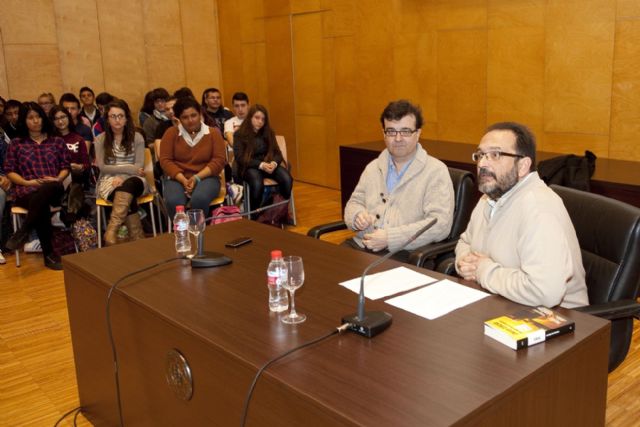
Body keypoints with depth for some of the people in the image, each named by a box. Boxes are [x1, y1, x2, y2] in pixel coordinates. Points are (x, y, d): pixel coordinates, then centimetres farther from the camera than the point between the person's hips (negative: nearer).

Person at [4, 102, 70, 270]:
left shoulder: (57, 141, 20)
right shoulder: (16, 143, 17)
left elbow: (66, 166, 16)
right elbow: (9, 171, 11)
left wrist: (58, 179, -5)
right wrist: (27, 182, -7)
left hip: (53, 189, 1)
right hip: (28, 191, -1)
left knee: (47, 190, -42)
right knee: (42, 206, -39)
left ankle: (23, 231, -30)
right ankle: (49, 254, -31)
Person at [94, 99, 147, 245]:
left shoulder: (137, 137, 7)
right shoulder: (100, 139, 8)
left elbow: (139, 166, 0)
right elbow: (102, 167, -1)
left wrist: (122, 178, -18)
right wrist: (130, 168, -8)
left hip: (132, 180, 0)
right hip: (109, 180, 0)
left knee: (128, 185, -39)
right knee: (128, 199, -35)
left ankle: (112, 230, -50)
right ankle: (137, 238, -37)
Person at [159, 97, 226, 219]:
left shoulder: (213, 133, 5)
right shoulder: (171, 133, 6)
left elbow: (219, 160, -2)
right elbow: (165, 160, 0)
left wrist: (197, 178, -15)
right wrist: (183, 180, -16)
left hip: (205, 178, -1)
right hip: (177, 178, 1)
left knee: (200, 199, -35)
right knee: (174, 201, -33)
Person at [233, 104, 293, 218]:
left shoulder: (268, 133, 11)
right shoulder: (240, 134, -2)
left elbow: (277, 152, 9)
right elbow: (240, 158, -10)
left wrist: (274, 163, -17)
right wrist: (261, 165, -22)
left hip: (269, 164, 4)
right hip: (249, 167, -4)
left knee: (287, 179, -28)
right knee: (257, 184, -39)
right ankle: (254, 216, -17)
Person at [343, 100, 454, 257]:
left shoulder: (436, 171, -2)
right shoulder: (373, 167, 17)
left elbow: (440, 224, -12)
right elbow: (354, 202, 23)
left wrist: (390, 238, -18)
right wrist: (358, 216, -2)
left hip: (404, 255, -5)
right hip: (361, 246, 5)